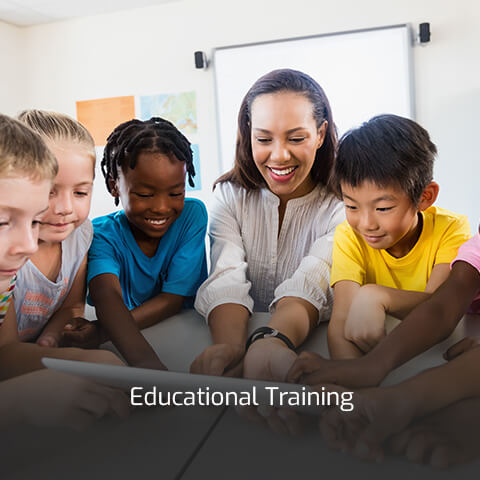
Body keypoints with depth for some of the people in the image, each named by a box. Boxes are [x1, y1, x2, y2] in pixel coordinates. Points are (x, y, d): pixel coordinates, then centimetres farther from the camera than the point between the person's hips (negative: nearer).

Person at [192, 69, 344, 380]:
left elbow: (310, 287, -21)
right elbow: (227, 282, -13)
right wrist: (230, 345, -32)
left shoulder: (342, 204, -5)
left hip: (314, 343, -2)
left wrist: (273, 341, -41)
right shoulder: (230, 196, 2)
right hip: (244, 332, 2)